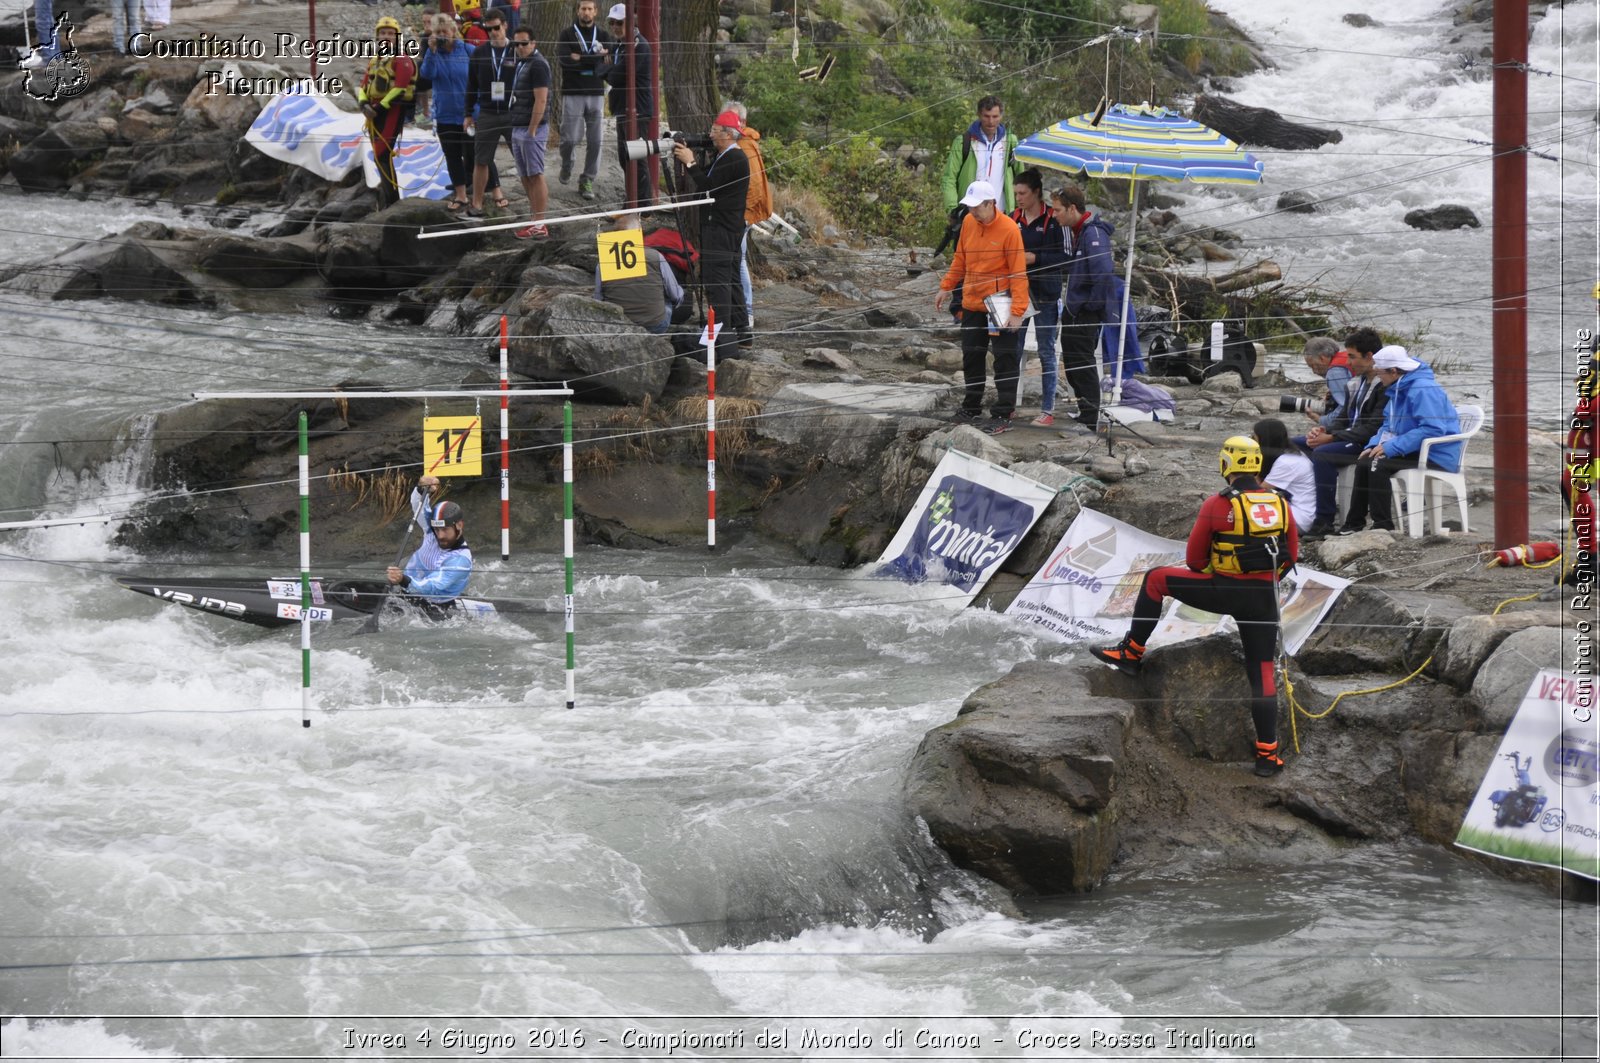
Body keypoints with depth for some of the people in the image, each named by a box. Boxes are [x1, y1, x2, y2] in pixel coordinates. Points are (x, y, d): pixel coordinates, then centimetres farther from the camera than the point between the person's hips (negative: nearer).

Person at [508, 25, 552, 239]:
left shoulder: (537, 65, -12)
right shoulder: (520, 64, 17)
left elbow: (541, 100, -18)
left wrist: (532, 131, -20)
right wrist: (516, 129, 17)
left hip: (532, 129, -10)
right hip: (517, 128, 10)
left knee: (535, 176, -8)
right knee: (526, 177, 11)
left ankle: (539, 224, -8)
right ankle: (533, 218, 17)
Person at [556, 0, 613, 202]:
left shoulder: (603, 36, 10)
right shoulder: (566, 35, 3)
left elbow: (609, 63, -3)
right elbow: (564, 58, -15)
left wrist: (580, 59, -15)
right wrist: (596, 58, -15)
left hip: (596, 94, 2)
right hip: (572, 94, -2)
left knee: (594, 142, 0)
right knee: (571, 138, -8)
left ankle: (587, 181, 9)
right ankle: (566, 164, 23)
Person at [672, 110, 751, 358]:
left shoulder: (734, 159, -16)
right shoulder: (724, 157, 18)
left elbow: (707, 186, -20)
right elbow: (703, 180, 19)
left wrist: (690, 162, -10)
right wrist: (688, 162, 7)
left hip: (721, 229, -11)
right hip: (723, 228, 11)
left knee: (716, 281, -13)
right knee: (729, 279, 16)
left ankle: (724, 342, -17)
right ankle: (740, 334, 23)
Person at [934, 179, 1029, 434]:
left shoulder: (1009, 229, -17)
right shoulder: (969, 222, 1)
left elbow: (1018, 272, -16)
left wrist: (1017, 311, -20)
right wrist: (946, 287, 14)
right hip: (972, 304, 6)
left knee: (1004, 361, 0)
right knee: (971, 356, 15)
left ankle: (1003, 414, 5)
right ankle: (971, 406, 30)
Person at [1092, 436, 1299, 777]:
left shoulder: (1217, 505, -9)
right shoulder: (1280, 503, 3)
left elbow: (1195, 559, -1)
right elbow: (1291, 555, 13)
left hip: (1224, 591, -4)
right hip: (1265, 599, 4)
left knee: (1156, 579, 15)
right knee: (1263, 672, 9)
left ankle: (1131, 653, 19)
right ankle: (1267, 754, 9)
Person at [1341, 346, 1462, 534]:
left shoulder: (1423, 390, -20)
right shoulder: (1399, 389, 13)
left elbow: (1433, 428, -29)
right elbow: (1389, 425, 22)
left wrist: (1391, 447, -26)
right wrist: (1374, 446, 0)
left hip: (1437, 455, -10)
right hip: (1416, 452, 10)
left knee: (1378, 465, -25)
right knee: (1364, 462, 4)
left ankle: (1383, 526, -21)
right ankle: (1353, 524, 4)